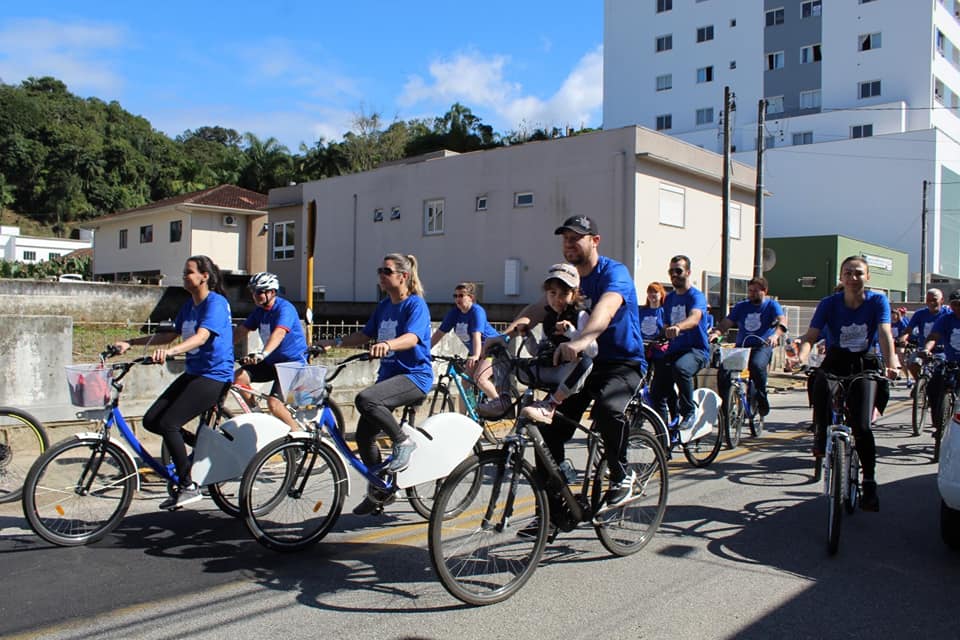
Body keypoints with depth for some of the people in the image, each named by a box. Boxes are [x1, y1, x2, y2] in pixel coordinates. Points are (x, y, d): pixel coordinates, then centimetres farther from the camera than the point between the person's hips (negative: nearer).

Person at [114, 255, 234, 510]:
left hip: (214, 377, -9)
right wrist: (130, 343, 11)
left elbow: (201, 337, -30)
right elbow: (170, 335, 18)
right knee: (151, 420, 2)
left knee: (168, 424, -17)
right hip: (192, 373, 9)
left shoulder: (216, 303, -14)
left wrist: (170, 351, -46)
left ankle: (188, 487, -7)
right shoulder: (189, 305, 13)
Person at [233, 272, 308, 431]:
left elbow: (279, 333, -35)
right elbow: (242, 330, 7)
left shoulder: (285, 308, -19)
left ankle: (298, 432, -4)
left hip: (293, 362, -8)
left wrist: (263, 354, -50)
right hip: (272, 362, 8)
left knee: (273, 402, -21)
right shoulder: (259, 311, 8)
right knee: (239, 376, -11)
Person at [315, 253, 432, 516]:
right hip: (388, 374, 8)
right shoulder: (383, 306, 13)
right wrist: (335, 342, 6)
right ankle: (379, 491, 25)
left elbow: (412, 337, -28)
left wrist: (387, 344, -47)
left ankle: (403, 442, -11)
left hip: (414, 376, -8)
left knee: (365, 399, -33)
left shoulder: (416, 304, -11)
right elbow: (366, 334, 18)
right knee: (364, 436, 5)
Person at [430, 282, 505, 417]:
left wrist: (475, 356, -49)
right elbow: (439, 333, -6)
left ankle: (502, 404, -18)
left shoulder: (477, 311, -23)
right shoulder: (454, 313, -5)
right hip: (474, 352, 8)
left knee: (479, 378, -27)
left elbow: (477, 335, -36)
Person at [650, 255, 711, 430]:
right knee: (657, 390, -6)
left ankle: (690, 412, -19)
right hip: (674, 350, 7)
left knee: (680, 368, -38)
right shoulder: (669, 298, 16)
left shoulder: (696, 296, -6)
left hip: (696, 350, -6)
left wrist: (678, 327, -48)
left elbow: (694, 318, -28)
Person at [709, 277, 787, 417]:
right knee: (722, 373, -20)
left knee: (757, 365, -36)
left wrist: (775, 335, -34)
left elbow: (782, 321, -12)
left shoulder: (772, 305, 6)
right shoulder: (741, 306, 17)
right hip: (741, 346, 3)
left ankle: (762, 400, -16)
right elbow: (726, 323, 8)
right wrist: (715, 333, -15)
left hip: (762, 347, -3)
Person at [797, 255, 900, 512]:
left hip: (866, 365, 0)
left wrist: (891, 362, -41)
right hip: (836, 361, 0)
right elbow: (810, 336, -17)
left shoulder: (878, 301, -9)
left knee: (861, 426, -12)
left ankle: (869, 484, 3)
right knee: (822, 385, -36)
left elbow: (885, 333, -22)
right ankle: (821, 439, -14)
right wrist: (800, 358, -38)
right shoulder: (829, 303, -9)